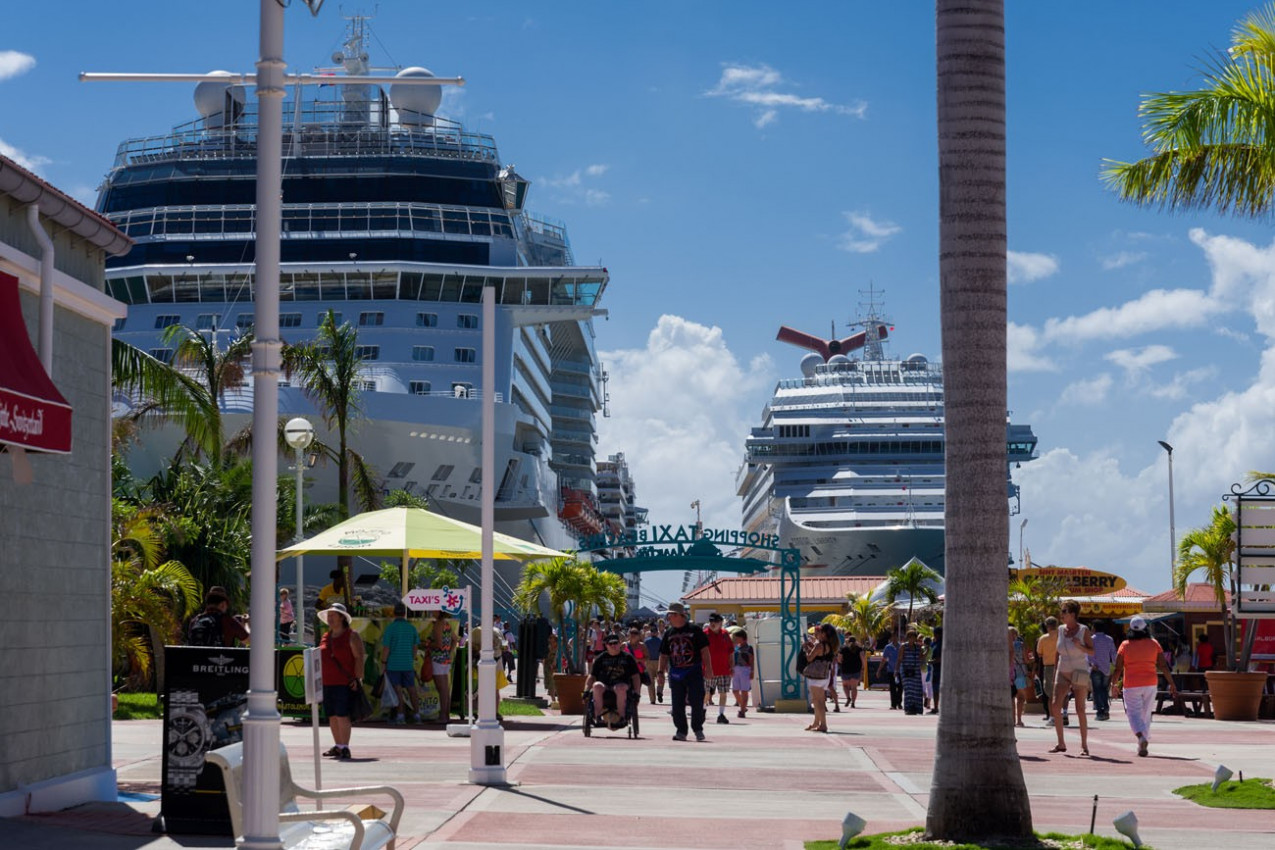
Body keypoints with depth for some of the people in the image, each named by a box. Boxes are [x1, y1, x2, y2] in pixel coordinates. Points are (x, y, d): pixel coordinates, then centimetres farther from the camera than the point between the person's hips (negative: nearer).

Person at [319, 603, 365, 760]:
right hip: (327, 683, 7)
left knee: (342, 715, -11)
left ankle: (345, 748, -8)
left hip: (344, 683, -7)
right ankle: (337, 746, 18)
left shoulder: (351, 636, -4)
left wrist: (356, 679, -16)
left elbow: (359, 658, -9)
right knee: (332, 716, 9)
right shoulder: (325, 637, 17)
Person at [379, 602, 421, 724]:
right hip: (408, 664, 3)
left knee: (398, 690, 0)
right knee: (411, 689, 10)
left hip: (393, 664, -3)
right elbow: (415, 646, 10)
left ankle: (401, 715, -2)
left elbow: (386, 647, -11)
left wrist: (383, 663, -3)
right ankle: (416, 715, 12)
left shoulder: (390, 627, -10)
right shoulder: (412, 628, 2)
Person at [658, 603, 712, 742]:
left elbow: (704, 650, -1)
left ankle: (698, 729, 8)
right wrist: (661, 672, 7)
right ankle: (681, 731, 12)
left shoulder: (695, 630, 0)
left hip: (694, 672, -4)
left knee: (697, 702, -5)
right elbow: (664, 655, 17)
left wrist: (708, 667, -9)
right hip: (675, 674, 4)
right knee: (677, 705, 3)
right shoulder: (669, 634, 13)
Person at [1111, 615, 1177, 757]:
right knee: (1146, 715, 14)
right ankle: (1142, 747, 16)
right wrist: (1172, 684, 4)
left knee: (1134, 713, 0)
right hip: (1150, 684, 2)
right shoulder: (1154, 644, 2)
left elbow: (1118, 669, -3)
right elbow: (1163, 666, -1)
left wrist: (1114, 685, 10)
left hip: (1131, 685, -2)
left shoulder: (1125, 645, -3)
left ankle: (1141, 736, -28)